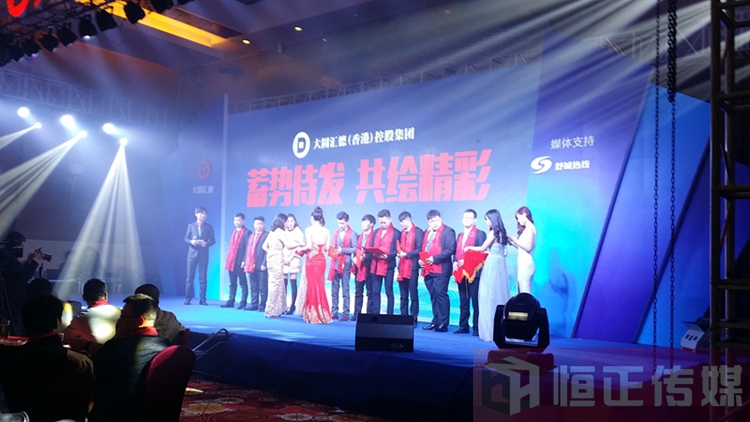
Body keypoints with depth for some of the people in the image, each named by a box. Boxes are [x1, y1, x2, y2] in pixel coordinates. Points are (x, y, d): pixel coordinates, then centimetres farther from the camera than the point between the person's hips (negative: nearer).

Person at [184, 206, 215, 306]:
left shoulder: (209, 227, 8)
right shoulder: (191, 226, 8)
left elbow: (213, 240, 5)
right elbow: (186, 238, 7)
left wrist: (206, 243, -14)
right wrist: (191, 241, -14)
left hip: (203, 254, 0)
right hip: (192, 253, 0)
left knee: (203, 277, 0)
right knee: (190, 276, 1)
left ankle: (202, 299, 4)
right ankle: (188, 298, 8)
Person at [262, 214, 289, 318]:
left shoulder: (272, 232, 15)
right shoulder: (280, 231, -9)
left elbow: (264, 246, 17)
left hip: (271, 259, 9)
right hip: (277, 260, -9)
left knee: (273, 284, 12)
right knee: (275, 284, -5)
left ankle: (276, 309, 18)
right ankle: (271, 311, -3)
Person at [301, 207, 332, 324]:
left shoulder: (309, 230, -9)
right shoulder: (326, 231, 1)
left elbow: (309, 246, -16)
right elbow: (327, 248, 1)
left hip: (311, 260, -3)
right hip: (322, 260, 3)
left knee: (312, 285, 3)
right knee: (320, 285, 11)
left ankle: (313, 315, 6)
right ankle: (321, 313, 16)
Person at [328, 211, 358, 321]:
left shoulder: (352, 233, -3)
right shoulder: (336, 233, 16)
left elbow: (355, 249, -9)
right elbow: (332, 246, 17)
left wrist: (342, 250, -17)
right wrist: (331, 250, -5)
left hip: (345, 264, -5)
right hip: (335, 264, 6)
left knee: (345, 290, -2)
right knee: (334, 290, 7)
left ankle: (345, 314, 1)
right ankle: (334, 312, 12)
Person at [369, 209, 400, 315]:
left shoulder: (396, 233, -1)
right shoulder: (377, 232, 17)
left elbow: (397, 250, -6)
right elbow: (372, 247, 18)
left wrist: (388, 256, -21)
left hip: (388, 265, -5)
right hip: (376, 265, 5)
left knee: (389, 291, 0)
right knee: (375, 291, 7)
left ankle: (390, 315, 5)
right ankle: (375, 314, 12)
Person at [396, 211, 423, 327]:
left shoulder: (418, 231, -5)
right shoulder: (402, 232, 18)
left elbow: (419, 249, -10)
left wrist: (407, 254, -18)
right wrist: (399, 253, -1)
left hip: (412, 266, -7)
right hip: (402, 266, 7)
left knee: (413, 294, -2)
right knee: (403, 295, 8)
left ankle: (413, 319, 2)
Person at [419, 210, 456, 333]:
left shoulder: (448, 231, -5)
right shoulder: (427, 232, 20)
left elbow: (450, 249, -15)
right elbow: (423, 249, 23)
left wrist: (435, 258, -20)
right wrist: (420, 259, 2)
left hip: (441, 269, -7)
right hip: (428, 269, 7)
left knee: (441, 294, -9)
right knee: (433, 296, 10)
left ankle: (443, 323, -4)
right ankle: (436, 321, 16)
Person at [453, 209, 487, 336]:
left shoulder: (480, 234, -2)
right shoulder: (460, 235, 20)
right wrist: (455, 262, -1)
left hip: (474, 273, -7)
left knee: (476, 302, -4)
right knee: (463, 302, 11)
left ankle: (477, 328, 0)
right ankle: (463, 326, 16)